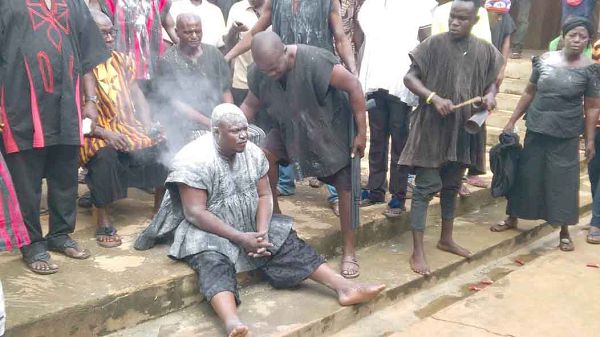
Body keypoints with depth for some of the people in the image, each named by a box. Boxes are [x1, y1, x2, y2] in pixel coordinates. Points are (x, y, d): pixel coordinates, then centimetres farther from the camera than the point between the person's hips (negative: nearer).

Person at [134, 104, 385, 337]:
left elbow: (264, 195, 0)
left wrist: (261, 232, -19)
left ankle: (344, 288, -17)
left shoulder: (252, 153, -3)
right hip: (205, 230, -6)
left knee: (288, 243, -12)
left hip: (249, 224, 6)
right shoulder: (194, 159, -21)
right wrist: (240, 238, -27)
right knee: (213, 262, -35)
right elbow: (195, 213, -23)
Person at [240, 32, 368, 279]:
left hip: (332, 130, -4)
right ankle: (274, 216, 3)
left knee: (345, 188, -4)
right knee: (265, 154, -19)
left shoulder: (315, 61, -34)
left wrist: (362, 132, -21)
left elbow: (353, 86, -25)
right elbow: (250, 104, 0)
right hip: (291, 128, 4)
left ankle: (349, 252, 9)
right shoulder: (258, 73, -17)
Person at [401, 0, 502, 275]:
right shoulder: (434, 44, -9)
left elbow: (491, 81, 15)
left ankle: (446, 239, 36)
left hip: (463, 129, 5)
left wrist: (490, 95, -8)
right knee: (426, 187, -3)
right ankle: (418, 251, 3)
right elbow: (410, 77, -10)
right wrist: (434, 97, -23)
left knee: (452, 186, 18)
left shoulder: (484, 51, 3)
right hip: (432, 127, -4)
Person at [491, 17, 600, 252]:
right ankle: (512, 218, 28)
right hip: (536, 128, 2)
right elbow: (529, 93, 8)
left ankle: (564, 231, 17)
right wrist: (512, 120, 7)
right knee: (526, 174, 11)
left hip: (566, 135, -2)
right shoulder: (545, 60, 0)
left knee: (563, 181, 3)